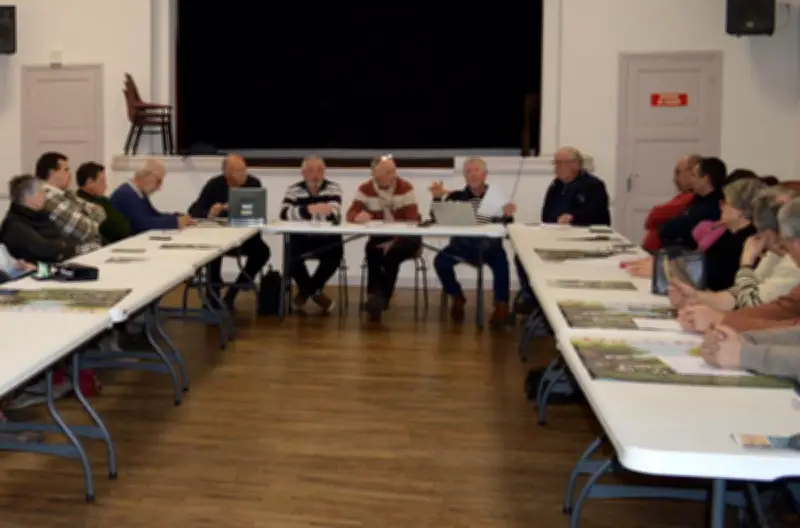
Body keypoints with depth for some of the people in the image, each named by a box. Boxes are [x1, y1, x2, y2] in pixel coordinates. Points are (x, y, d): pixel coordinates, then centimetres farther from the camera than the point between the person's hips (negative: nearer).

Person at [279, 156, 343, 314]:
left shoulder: (333, 188, 1)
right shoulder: (294, 189, 1)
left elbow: (334, 214, -16)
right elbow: (285, 213, -18)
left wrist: (326, 210, -42)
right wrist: (309, 209, -35)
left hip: (327, 238, 0)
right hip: (302, 237, 0)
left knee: (335, 253, -30)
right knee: (292, 253, -29)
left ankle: (305, 291, -4)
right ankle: (315, 292, 0)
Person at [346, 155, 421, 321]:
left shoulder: (406, 187, -9)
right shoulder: (365, 189, -1)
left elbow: (412, 220, -15)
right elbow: (350, 214, -11)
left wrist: (395, 242, -27)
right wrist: (358, 216, -37)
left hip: (404, 238, -2)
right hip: (379, 238, 2)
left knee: (392, 253, -32)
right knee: (372, 250, -31)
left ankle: (380, 296, -16)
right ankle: (376, 295, -21)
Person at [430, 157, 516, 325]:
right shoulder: (456, 196, 8)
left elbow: (504, 226, -3)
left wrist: (507, 216, -26)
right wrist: (437, 198, -14)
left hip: (489, 245, -2)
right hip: (462, 244, 2)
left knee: (501, 262, -32)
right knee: (441, 260, -22)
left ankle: (501, 304, -16)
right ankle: (457, 298, 2)